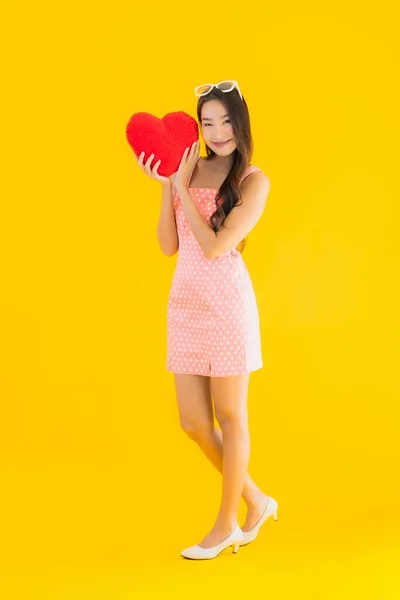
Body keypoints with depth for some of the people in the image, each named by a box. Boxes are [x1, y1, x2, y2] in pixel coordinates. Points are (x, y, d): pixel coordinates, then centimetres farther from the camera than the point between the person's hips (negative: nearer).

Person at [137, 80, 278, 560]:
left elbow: (215, 246, -15)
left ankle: (227, 524, 24)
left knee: (229, 416, 7)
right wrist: (165, 185, -2)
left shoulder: (253, 181, -5)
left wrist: (183, 187, -9)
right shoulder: (189, 168, 7)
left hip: (226, 301, -5)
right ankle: (256, 501, 30)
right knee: (193, 422, 9)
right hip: (185, 302, 5)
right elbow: (168, 246, 5)